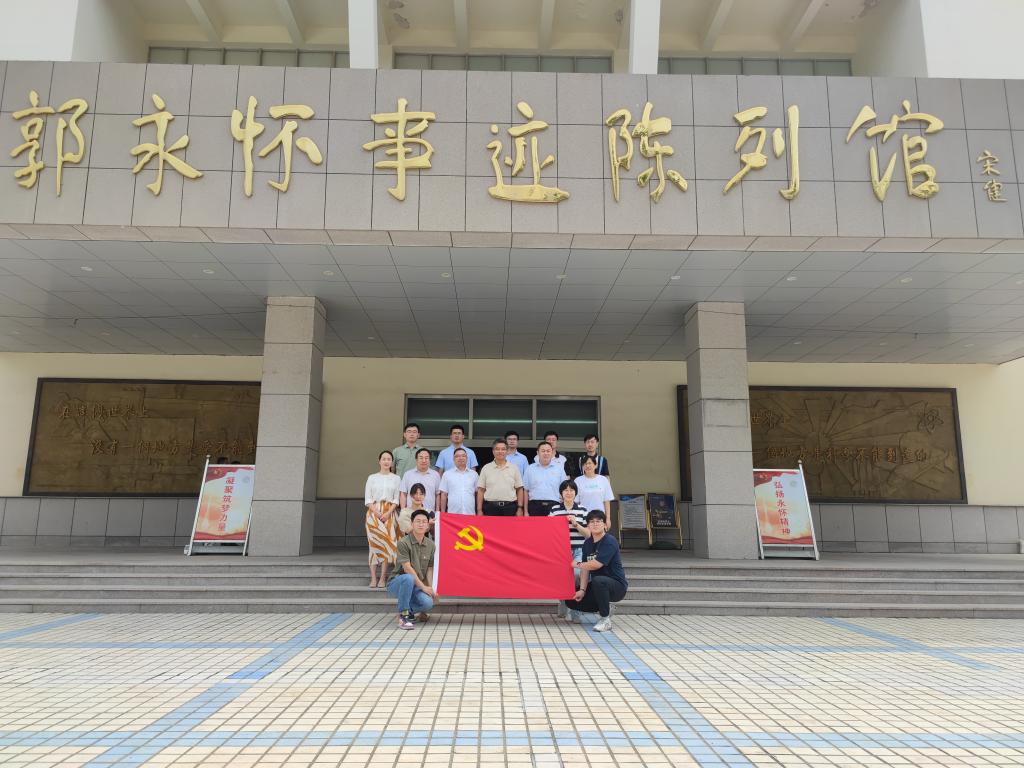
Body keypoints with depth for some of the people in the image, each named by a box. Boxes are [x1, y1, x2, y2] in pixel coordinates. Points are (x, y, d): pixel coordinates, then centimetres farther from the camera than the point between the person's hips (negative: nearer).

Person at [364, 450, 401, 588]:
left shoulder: (396, 478, 8)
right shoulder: (372, 478, 9)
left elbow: (397, 499, 3)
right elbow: (368, 499, 4)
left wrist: (388, 513, -11)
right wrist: (377, 513, -10)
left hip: (389, 513, 0)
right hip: (374, 513, 0)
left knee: (387, 543, -6)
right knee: (374, 543, -6)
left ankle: (383, 578, -4)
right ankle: (373, 578, -6)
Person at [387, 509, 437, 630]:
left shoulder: (431, 545, 2)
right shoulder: (403, 543, -15)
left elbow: (430, 569, 5)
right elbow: (407, 568, -18)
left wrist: (431, 589, -11)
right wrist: (423, 587, -18)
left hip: (415, 586, 4)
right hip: (397, 583, -4)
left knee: (428, 603, -25)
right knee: (408, 578, -38)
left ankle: (410, 610, 9)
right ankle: (403, 615, -20)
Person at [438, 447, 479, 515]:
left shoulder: (474, 474, 12)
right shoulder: (447, 474, 8)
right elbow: (444, 495, 8)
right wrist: (443, 514, 3)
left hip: (470, 514, 1)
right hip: (453, 514, -1)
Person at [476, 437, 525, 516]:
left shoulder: (514, 468, 6)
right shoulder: (486, 468, 5)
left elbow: (519, 489, 7)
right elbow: (480, 490, 4)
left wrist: (520, 508, 0)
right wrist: (479, 510, -2)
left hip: (509, 508, 0)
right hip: (491, 507, 0)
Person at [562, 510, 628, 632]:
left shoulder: (609, 541, -18)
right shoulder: (587, 543, 6)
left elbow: (596, 564, -27)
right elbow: (586, 569, 2)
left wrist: (577, 564, -11)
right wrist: (582, 590, -10)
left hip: (617, 585, -8)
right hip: (598, 586, 8)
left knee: (598, 581, -38)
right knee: (571, 601, 0)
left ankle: (606, 619, -19)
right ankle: (605, 607, 17)